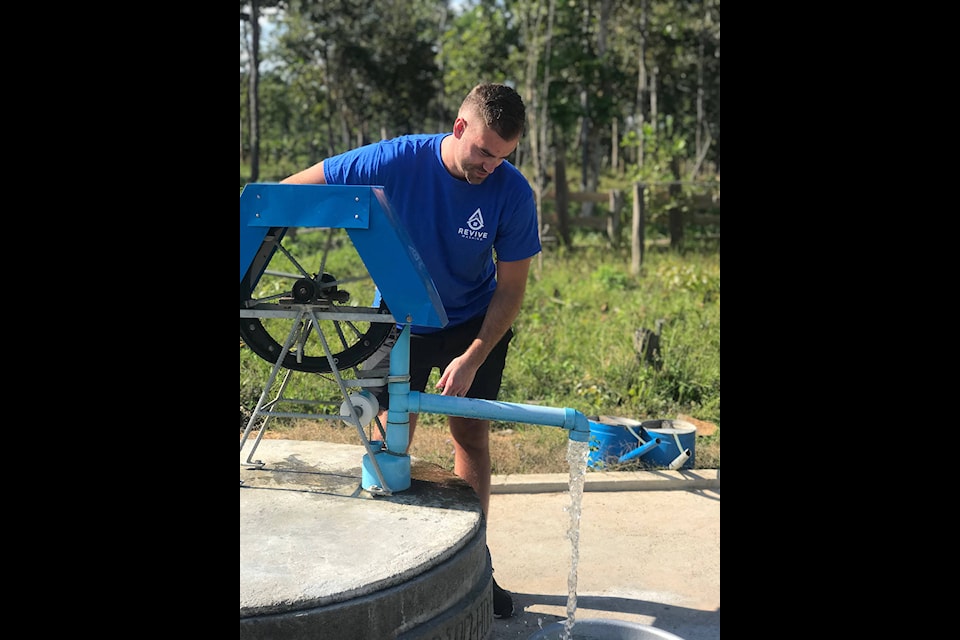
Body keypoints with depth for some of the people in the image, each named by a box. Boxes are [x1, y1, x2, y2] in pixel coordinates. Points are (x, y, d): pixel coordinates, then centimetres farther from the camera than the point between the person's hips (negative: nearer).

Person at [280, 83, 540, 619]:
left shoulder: (513, 192, -23)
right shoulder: (396, 161, -26)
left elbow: (512, 288, -14)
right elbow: (292, 190, -16)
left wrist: (472, 359, -20)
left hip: (476, 323, 1)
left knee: (472, 435, 2)